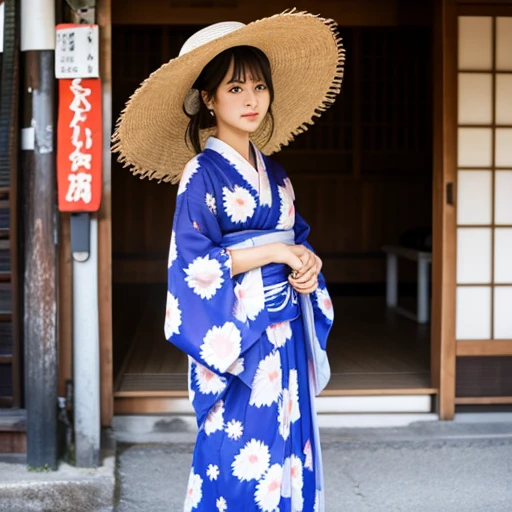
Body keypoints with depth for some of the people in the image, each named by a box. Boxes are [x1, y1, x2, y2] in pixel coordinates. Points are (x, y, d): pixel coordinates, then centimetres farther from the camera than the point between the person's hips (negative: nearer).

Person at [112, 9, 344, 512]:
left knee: (289, 456, 10)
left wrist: (306, 264, -4)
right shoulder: (201, 174, -9)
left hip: (286, 335, 7)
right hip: (237, 338, -6)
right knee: (240, 464, -2)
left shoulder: (273, 173, 12)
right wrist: (272, 252, -15)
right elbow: (193, 266, -17)